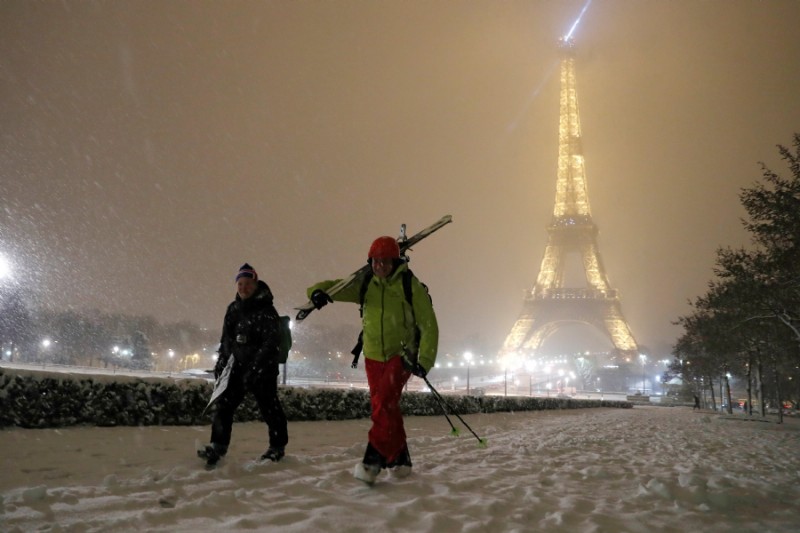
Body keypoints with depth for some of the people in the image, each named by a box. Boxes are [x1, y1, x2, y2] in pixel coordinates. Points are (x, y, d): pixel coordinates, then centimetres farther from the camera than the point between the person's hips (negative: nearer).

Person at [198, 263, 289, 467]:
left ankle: (277, 446, 17)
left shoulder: (266, 309, -12)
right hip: (237, 365, 6)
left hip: (262, 368, -6)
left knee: (268, 406, 2)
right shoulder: (233, 308, 9)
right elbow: (226, 338, 18)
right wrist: (221, 361, 12)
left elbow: (271, 341, -19)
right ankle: (218, 445, 11)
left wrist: (254, 367, -25)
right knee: (224, 403, 1)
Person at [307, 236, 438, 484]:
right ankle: (400, 458, 23)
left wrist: (425, 361, -19)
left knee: (384, 403, -19)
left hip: (402, 356, -4)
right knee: (387, 409, 9)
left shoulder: (411, 286, -10)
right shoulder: (364, 285, 1)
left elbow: (429, 326, -10)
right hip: (374, 357, 5)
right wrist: (318, 291, -26)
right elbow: (335, 287, 0)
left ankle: (374, 459, -14)